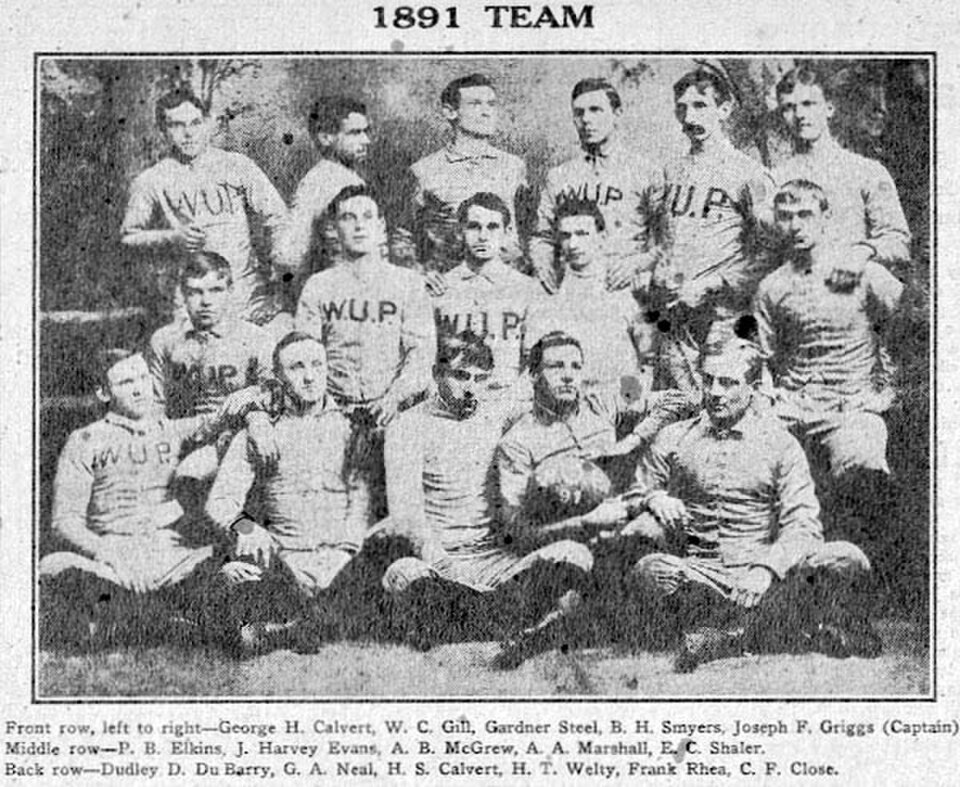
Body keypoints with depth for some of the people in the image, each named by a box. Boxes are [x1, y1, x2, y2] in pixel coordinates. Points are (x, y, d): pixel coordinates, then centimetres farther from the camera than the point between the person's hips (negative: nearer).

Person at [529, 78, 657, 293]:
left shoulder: (644, 172, 7)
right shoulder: (558, 176, 17)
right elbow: (542, 237, 21)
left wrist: (636, 263, -11)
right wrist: (542, 263, 1)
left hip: (622, 291, -2)